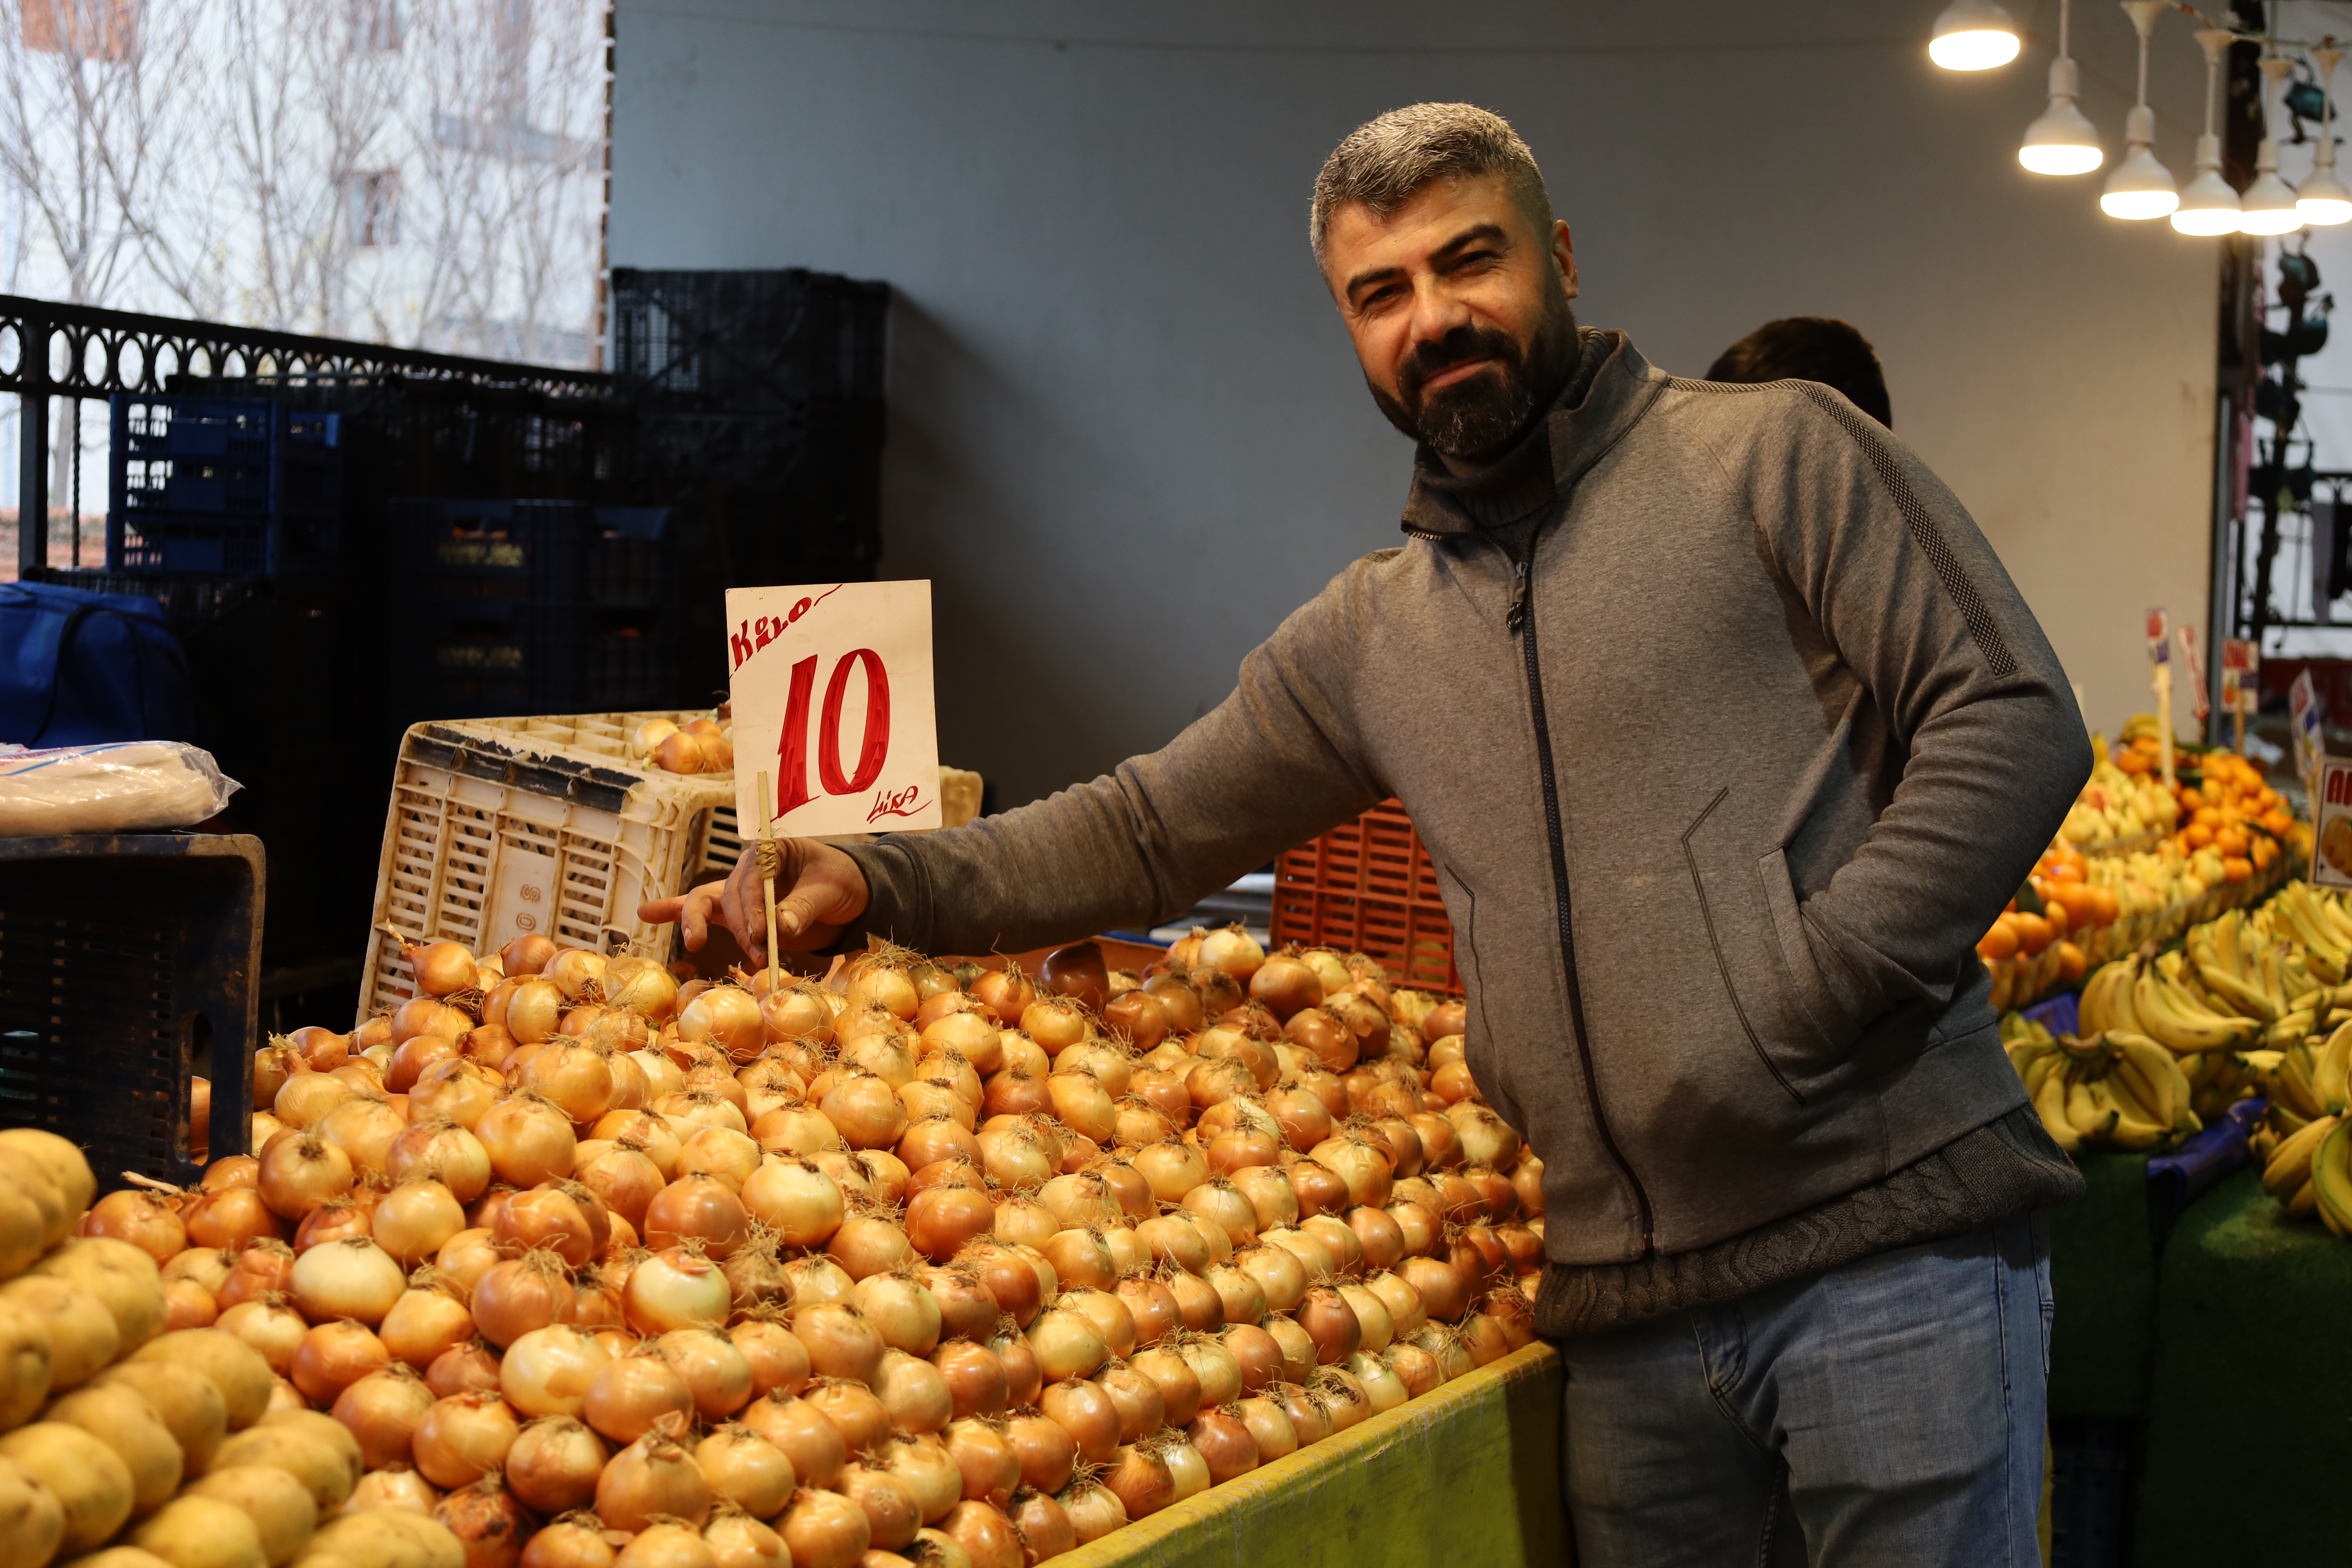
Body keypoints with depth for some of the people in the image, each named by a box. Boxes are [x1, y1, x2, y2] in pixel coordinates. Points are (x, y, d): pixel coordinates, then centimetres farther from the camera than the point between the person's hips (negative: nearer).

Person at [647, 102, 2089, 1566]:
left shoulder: (1777, 453, 0)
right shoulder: (1367, 637, 14)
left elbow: (2011, 719, -7)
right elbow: (1146, 829, 19)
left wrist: (1800, 1007, -14)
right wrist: (875, 882, 5)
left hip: (1892, 1241, -4)